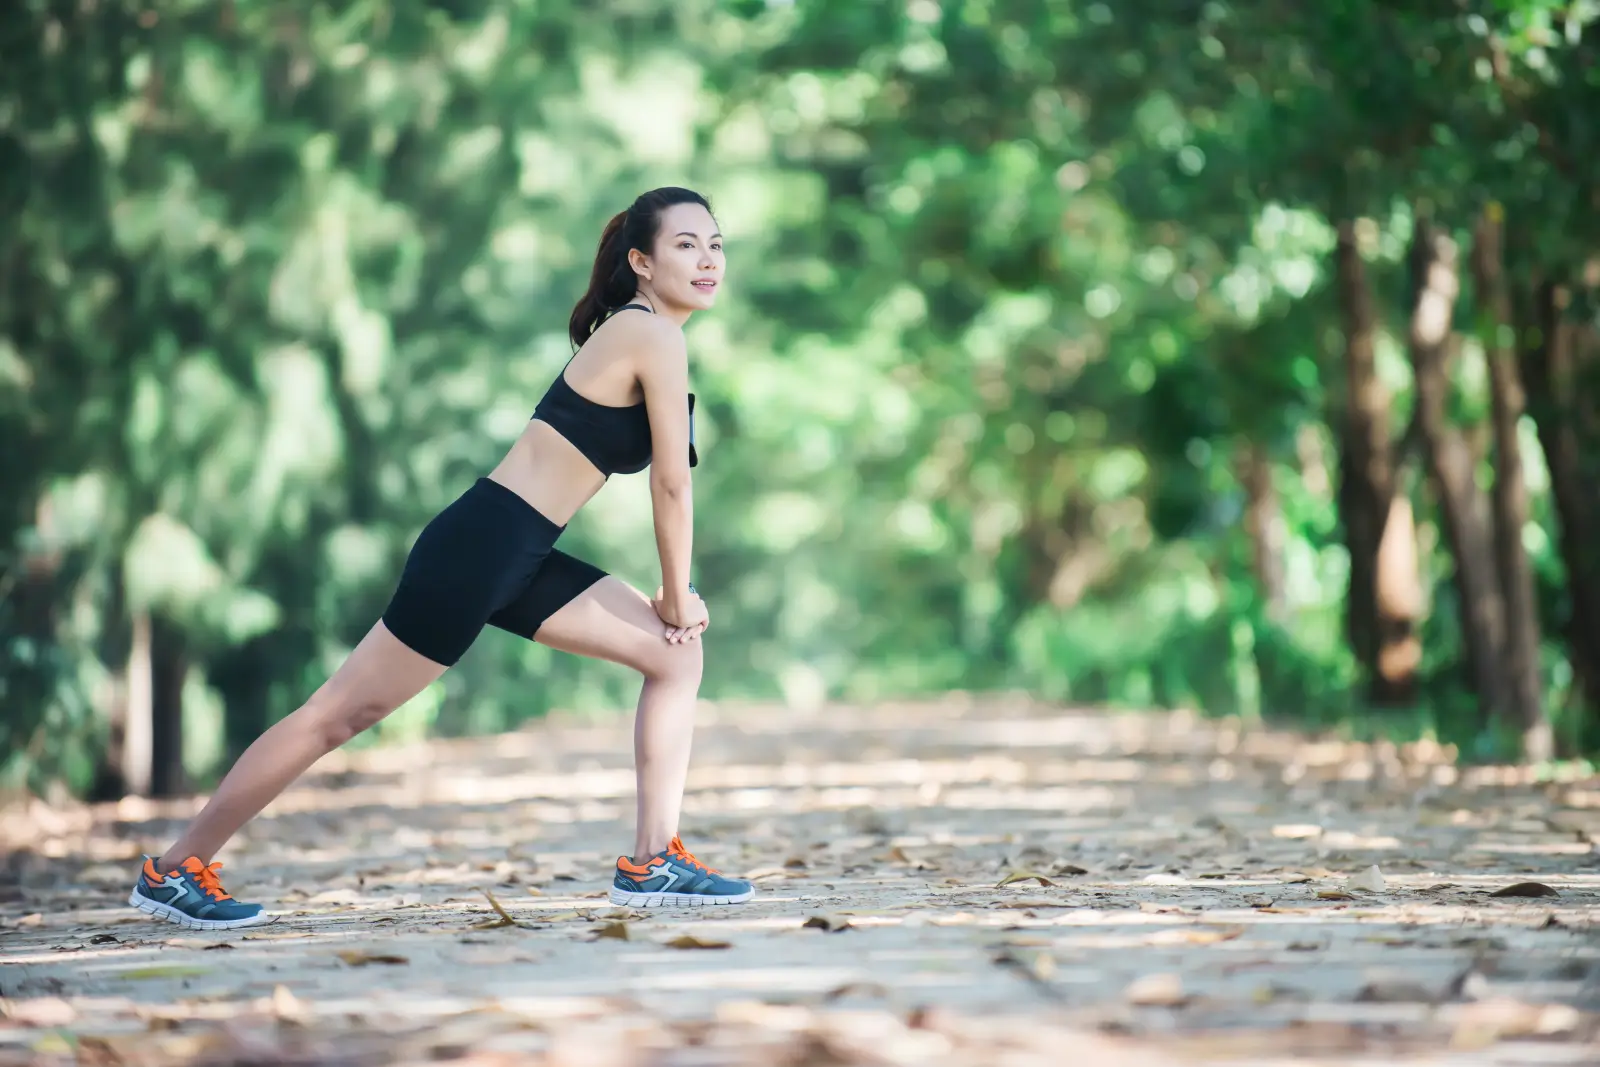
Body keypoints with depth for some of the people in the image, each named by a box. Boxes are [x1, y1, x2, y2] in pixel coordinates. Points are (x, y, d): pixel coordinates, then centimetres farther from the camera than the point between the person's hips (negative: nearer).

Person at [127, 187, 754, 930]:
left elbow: (665, 479, 19)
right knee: (341, 713, -3)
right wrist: (677, 597, 0)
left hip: (520, 558, 10)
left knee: (675, 654, 8)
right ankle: (174, 870, 5)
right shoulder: (654, 337, -13)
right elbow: (673, 483, -11)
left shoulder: (634, 332, 16)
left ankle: (653, 862, 6)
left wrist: (673, 599, 14)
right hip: (479, 545, -10)